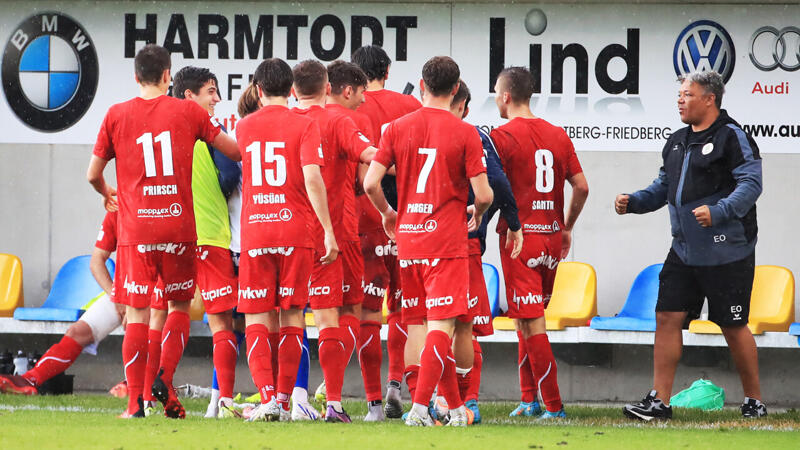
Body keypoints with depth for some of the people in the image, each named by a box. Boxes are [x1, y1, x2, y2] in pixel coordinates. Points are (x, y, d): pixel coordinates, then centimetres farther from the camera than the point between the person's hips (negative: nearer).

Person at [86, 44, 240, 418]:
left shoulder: (116, 115, 1)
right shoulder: (187, 112, 2)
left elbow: (93, 174, 7)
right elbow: (234, 151, 8)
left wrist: (107, 194, 29)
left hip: (136, 230, 0)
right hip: (178, 227, 0)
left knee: (137, 314, 1)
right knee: (179, 306, 16)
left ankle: (135, 401, -3)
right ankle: (165, 379, -1)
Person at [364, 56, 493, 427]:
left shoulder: (397, 129, 2)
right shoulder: (465, 133, -6)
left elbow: (370, 183, -3)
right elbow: (483, 194, -9)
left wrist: (388, 213, 16)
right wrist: (477, 214, 14)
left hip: (408, 241, 4)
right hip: (447, 242, -4)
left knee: (431, 326, 13)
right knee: (441, 327, -5)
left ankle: (455, 406, 19)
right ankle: (420, 407, -16)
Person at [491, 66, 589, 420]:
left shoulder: (502, 136, -9)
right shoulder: (558, 135, 9)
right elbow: (581, 187, 10)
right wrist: (567, 228, 21)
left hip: (519, 237, -6)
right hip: (552, 237, 6)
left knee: (531, 323, -5)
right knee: (529, 319, 18)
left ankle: (554, 405, -9)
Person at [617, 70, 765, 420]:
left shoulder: (732, 137, -9)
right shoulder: (677, 142, 15)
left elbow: (751, 184, -17)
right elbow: (663, 188, 24)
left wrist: (718, 212, -29)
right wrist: (632, 202, 8)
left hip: (727, 253, -7)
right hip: (684, 252, 7)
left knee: (733, 326, 0)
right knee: (667, 317, 0)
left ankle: (754, 401, 15)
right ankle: (659, 401, 3)